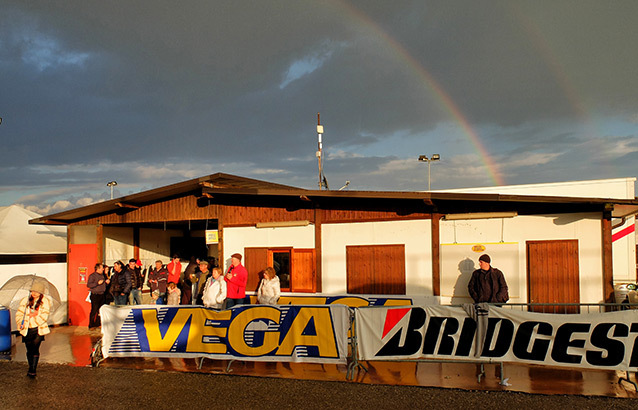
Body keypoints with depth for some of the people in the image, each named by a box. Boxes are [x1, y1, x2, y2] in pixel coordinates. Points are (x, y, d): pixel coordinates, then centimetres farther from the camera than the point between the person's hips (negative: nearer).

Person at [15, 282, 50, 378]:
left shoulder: (45, 302, 0)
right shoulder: (25, 301, 7)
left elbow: (44, 317, -6)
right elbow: (19, 314, 7)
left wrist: (33, 316, -18)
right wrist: (20, 323, -10)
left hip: (38, 329, -3)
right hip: (27, 330, 3)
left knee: (35, 349, -11)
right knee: (29, 350, 10)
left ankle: (32, 370, -5)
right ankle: (31, 369, 27)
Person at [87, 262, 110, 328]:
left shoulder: (103, 275, 16)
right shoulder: (92, 276, -5)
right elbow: (88, 285, -16)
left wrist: (107, 282, 7)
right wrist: (97, 283, -19)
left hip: (102, 295, 7)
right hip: (95, 295, -7)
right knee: (94, 310, -6)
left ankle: (98, 324, 15)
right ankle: (91, 326, 1)